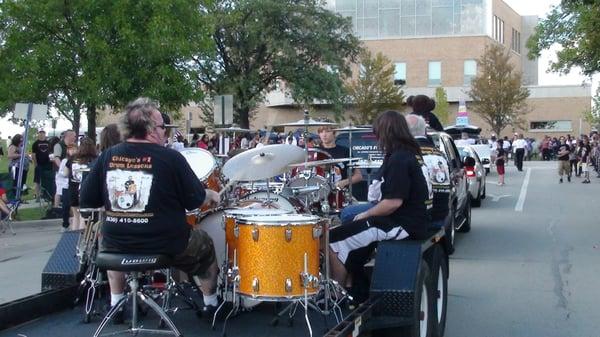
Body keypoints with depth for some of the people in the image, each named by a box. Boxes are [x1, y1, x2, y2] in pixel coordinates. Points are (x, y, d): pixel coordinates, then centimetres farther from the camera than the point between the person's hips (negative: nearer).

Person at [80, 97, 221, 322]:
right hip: (164, 245, -3)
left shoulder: (108, 156, -3)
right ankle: (211, 304, 35)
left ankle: (115, 303, 38)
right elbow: (196, 201, -6)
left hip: (116, 244, 4)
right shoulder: (170, 158, -14)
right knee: (204, 244, 26)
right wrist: (212, 195, 16)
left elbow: (87, 200, 3)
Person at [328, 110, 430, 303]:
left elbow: (394, 202, -24)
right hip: (412, 220, 11)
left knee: (334, 240, -10)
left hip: (402, 225, -11)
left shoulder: (398, 159, -18)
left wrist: (365, 215, -9)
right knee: (351, 237, 21)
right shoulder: (409, 154, 12)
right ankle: (357, 294, 20)